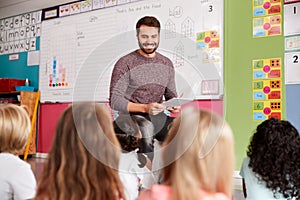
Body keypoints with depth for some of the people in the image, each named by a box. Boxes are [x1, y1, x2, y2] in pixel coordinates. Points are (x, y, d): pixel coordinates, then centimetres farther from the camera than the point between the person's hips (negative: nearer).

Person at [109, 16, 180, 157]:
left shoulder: (166, 64, 14)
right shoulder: (125, 63, -3)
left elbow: (171, 94, 21)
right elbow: (115, 101, -8)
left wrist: (174, 106, -4)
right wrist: (145, 108, -21)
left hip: (158, 118, 5)